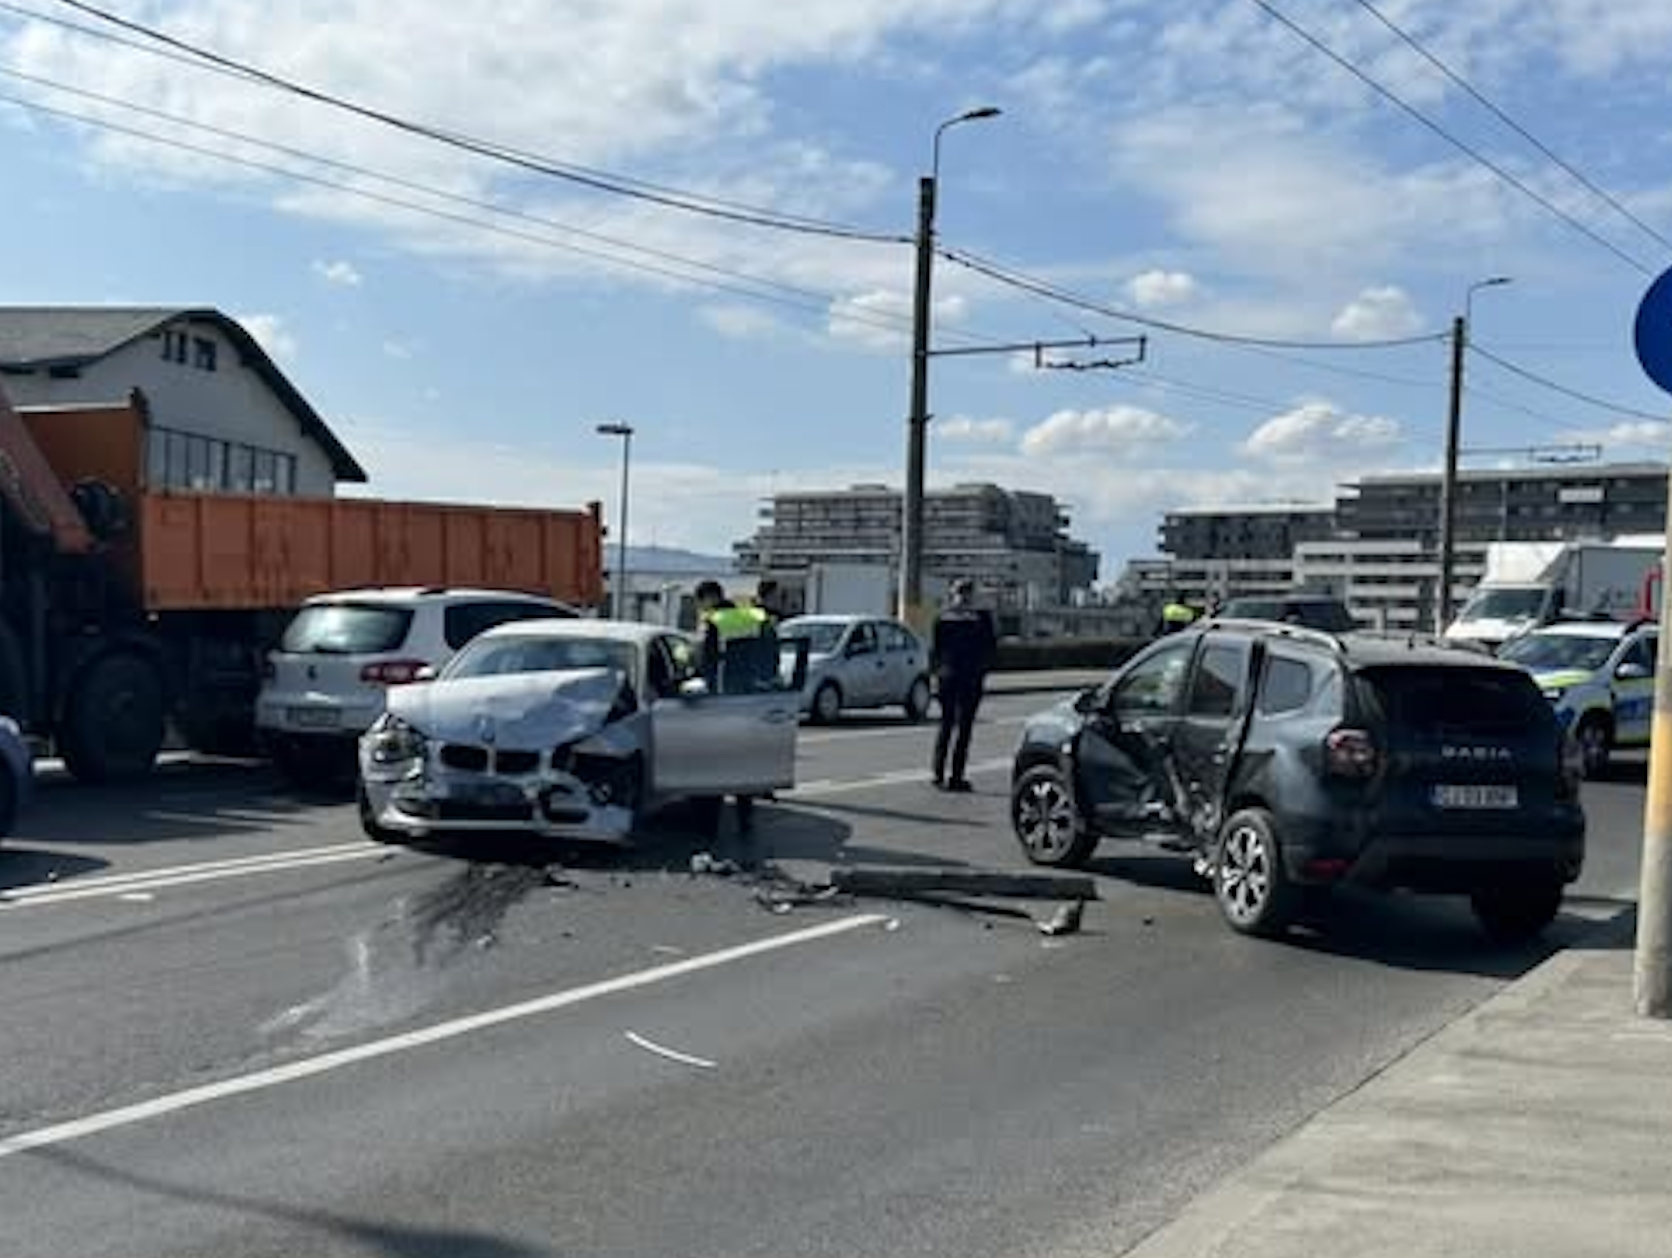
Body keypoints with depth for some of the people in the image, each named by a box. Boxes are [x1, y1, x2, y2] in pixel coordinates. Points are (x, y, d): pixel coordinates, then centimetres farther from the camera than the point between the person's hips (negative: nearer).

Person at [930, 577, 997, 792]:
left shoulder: (943, 616, -1)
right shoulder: (981, 617, -7)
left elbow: (934, 647, 2)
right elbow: (990, 647, -3)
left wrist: (936, 671, 12)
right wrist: (982, 670, 10)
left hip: (947, 676, 3)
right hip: (971, 678, -3)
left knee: (946, 724, 14)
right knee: (964, 725, 3)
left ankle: (939, 774, 10)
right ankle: (956, 778, 1)